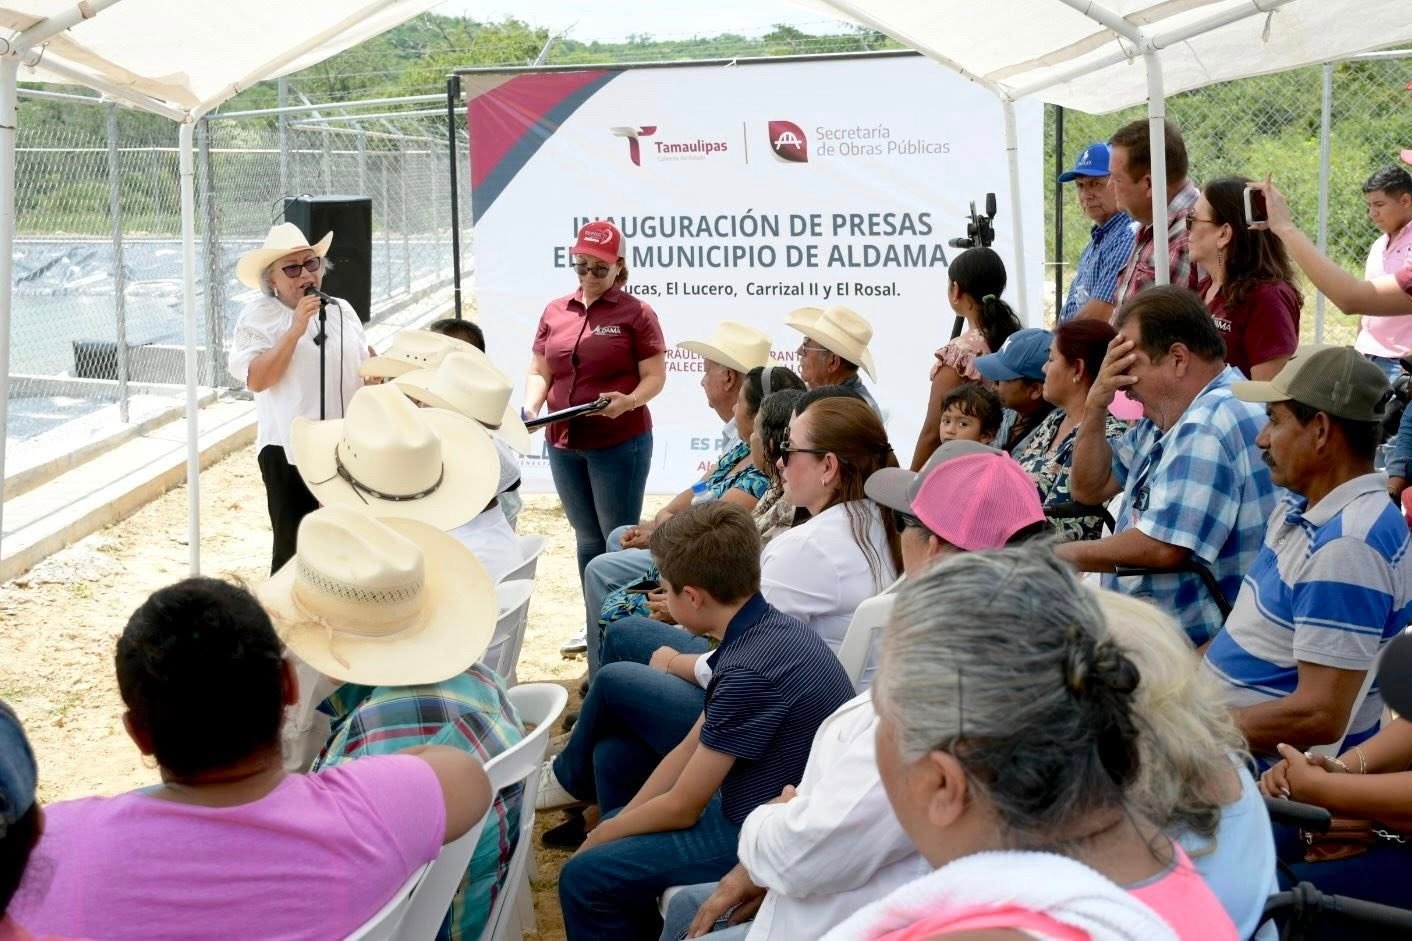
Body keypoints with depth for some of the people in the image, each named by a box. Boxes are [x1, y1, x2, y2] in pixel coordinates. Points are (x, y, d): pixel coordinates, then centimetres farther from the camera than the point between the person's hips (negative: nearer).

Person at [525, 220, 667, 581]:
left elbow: (655, 376, -6)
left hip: (620, 443, -5)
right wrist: (531, 408, -8)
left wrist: (629, 401, -26)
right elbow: (540, 372, 11)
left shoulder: (635, 313, -4)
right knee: (587, 538, 15)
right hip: (563, 444, 5)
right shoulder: (555, 312, 10)